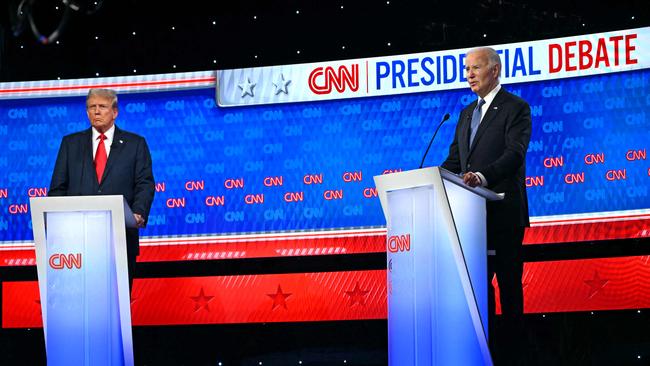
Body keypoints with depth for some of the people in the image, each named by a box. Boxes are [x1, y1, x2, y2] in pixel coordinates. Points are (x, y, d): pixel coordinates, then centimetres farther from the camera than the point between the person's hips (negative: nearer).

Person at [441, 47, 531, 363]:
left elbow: (515, 155, -19)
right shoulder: (467, 113, 19)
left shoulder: (516, 108, -5)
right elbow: (455, 160, 16)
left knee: (508, 279, 0)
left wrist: (482, 176, -35)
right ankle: (484, 339, 14)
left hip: (504, 210, -7)